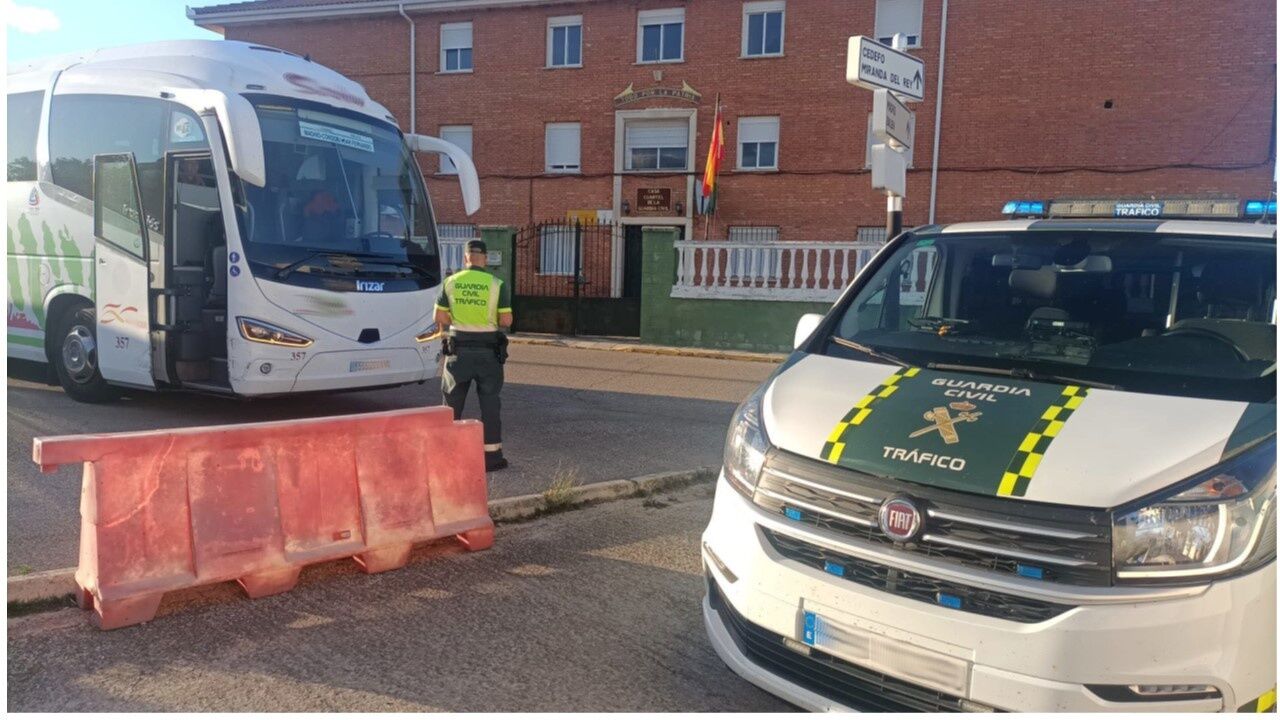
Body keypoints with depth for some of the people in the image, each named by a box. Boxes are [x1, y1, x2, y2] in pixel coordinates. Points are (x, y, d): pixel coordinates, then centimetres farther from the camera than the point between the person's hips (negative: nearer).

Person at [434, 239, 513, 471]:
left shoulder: (451, 282, -1)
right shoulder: (497, 284, -6)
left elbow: (440, 317, -1)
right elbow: (506, 321, -8)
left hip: (458, 349, 2)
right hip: (488, 350, -1)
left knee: (453, 400, 13)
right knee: (489, 402, 6)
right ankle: (491, 455, 7)